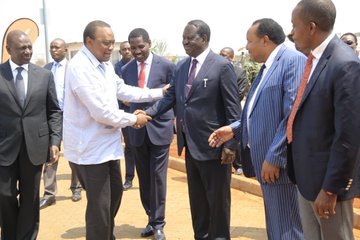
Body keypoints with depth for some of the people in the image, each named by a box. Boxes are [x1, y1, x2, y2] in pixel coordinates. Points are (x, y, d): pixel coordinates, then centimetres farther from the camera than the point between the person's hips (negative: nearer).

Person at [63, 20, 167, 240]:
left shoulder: (105, 65, 6)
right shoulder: (80, 68, -23)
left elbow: (122, 90, 13)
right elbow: (101, 112, -27)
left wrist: (159, 93, 8)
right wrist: (133, 119, -13)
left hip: (106, 144, 10)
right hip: (90, 148, -10)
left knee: (115, 192, 23)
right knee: (99, 204, 0)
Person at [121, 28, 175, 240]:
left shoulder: (166, 65, -6)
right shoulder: (127, 69, 4)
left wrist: (171, 120, -1)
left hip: (159, 128, -4)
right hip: (138, 130, 4)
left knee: (158, 177, -1)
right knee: (144, 178, 11)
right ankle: (152, 219, 24)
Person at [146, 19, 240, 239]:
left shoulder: (222, 66, -11)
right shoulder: (181, 66, 9)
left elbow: (233, 109, -12)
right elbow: (171, 97, 9)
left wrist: (230, 144, -16)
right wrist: (148, 113, -7)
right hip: (190, 144, 7)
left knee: (217, 199, 8)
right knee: (196, 199, 18)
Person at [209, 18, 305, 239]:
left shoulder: (293, 60, -14)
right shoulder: (267, 67, 17)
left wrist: (275, 157, -22)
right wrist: (235, 129, 10)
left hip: (280, 164, -10)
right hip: (267, 162, 10)